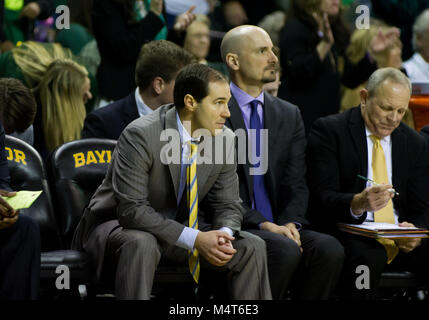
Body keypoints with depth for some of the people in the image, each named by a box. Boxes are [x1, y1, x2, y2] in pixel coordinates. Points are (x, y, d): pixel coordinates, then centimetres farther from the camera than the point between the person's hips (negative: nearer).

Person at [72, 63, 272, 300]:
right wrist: (194, 239, -33)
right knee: (141, 244, -39)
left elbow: (227, 206, 2)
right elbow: (131, 209, -29)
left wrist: (224, 235, -23)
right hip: (119, 225, -5)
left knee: (251, 248, -12)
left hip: (182, 226, 5)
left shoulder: (224, 139, -6)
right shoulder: (140, 135, -25)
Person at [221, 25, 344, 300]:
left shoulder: (289, 115, 15)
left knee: (329, 248, -23)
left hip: (278, 227, 5)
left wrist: (291, 222, -11)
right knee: (285, 250, -33)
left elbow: (296, 183, 10)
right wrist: (262, 224, -18)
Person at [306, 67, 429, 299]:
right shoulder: (329, 130, -1)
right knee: (367, 259, -37)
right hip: (350, 236, -4)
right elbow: (321, 198, -10)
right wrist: (357, 203, -32)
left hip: (401, 240, 4)